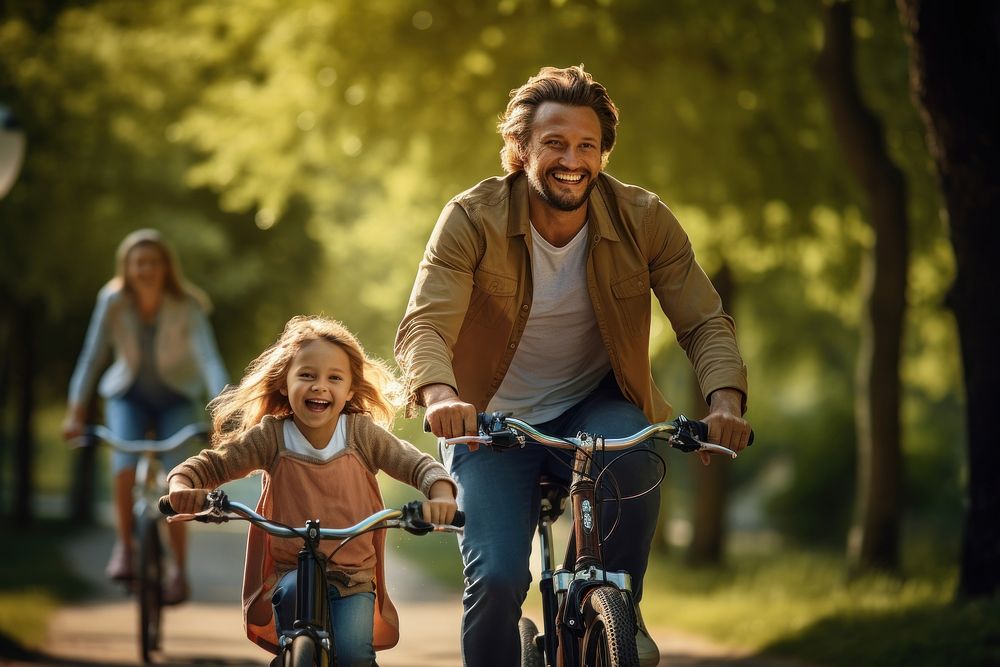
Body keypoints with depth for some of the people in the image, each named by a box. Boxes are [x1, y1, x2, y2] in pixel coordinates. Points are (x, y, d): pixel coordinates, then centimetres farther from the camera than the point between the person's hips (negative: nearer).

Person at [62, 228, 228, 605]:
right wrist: (75, 412, -24)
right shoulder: (113, 302, -19)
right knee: (124, 466, -25)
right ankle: (124, 546, -5)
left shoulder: (186, 307, -24)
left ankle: (179, 572, -2)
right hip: (129, 396, 1)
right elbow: (92, 357, -18)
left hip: (177, 399, -1)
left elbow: (208, 358, -32)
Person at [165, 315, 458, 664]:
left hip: (354, 577, 0)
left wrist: (441, 497, -27)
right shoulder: (271, 436, -4)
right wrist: (182, 487, -23)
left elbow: (420, 466, -5)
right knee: (294, 590, -35)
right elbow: (211, 464, -1)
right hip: (289, 570, 0)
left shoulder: (362, 433, -3)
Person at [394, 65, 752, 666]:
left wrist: (725, 400, -32)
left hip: (595, 406, 1)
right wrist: (440, 396, -48)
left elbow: (705, 322, -11)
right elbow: (423, 327, -26)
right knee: (497, 578, -21)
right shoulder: (472, 220, -17)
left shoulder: (644, 220, -11)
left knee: (636, 459, -33)